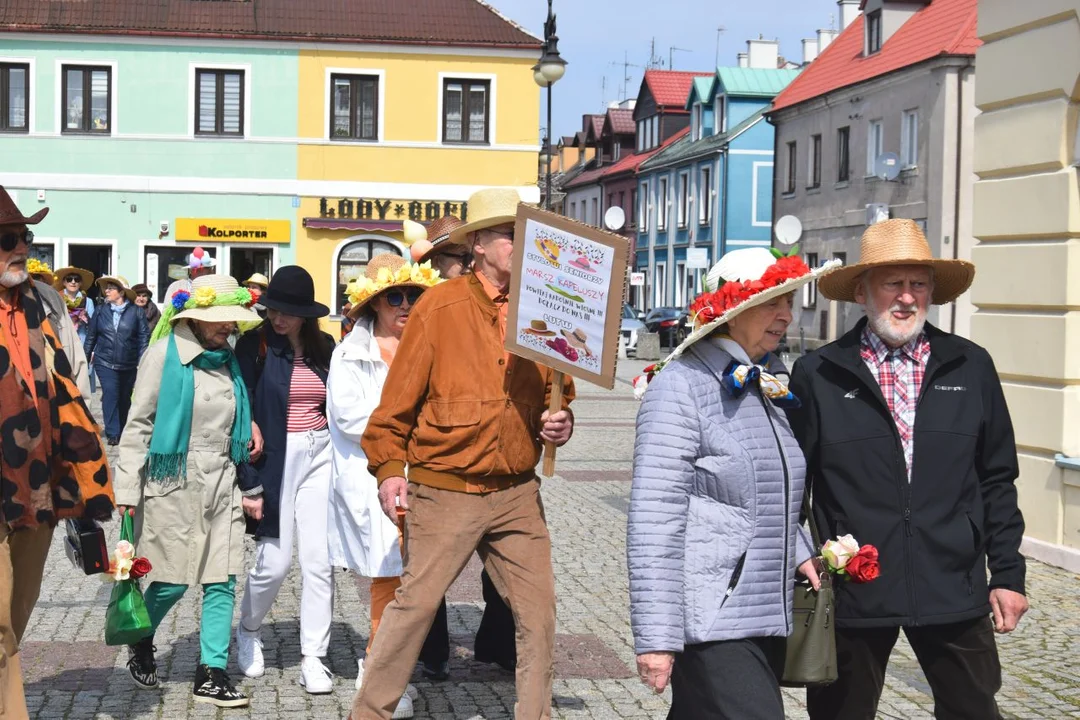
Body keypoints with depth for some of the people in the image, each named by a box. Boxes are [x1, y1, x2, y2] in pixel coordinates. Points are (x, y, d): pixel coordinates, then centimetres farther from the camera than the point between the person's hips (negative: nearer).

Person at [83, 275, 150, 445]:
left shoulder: (136, 312, -3)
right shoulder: (101, 311, 3)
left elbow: (144, 337, -4)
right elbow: (91, 336, 7)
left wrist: (142, 361, -11)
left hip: (129, 365, 0)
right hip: (105, 362, 0)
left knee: (125, 398, 12)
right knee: (110, 394, -15)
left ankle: (123, 430, 29)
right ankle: (113, 433, -14)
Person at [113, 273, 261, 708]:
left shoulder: (228, 358, 11)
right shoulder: (165, 354, -7)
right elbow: (138, 424, -7)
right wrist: (127, 489, -10)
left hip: (222, 484, 6)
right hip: (174, 485, -5)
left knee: (222, 582, 1)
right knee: (172, 582, 0)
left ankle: (212, 674, 7)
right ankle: (141, 642, 29)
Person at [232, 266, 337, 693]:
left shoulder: (324, 348, 7)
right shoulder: (254, 346, -5)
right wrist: (250, 483, -10)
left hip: (320, 455, 3)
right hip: (274, 459, -3)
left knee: (319, 561, -1)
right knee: (275, 562, -2)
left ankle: (313, 658, 7)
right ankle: (248, 631, 27)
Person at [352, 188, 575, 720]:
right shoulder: (440, 307, -8)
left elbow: (558, 391, 18)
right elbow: (399, 397, -6)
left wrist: (561, 422, -2)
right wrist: (388, 467, -9)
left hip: (517, 495, 5)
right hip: (445, 492, -4)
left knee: (538, 613, 6)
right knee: (416, 604, 3)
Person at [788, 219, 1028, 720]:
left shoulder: (971, 368, 5)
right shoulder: (818, 375, -1)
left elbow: (997, 480, 9)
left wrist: (1008, 573, 6)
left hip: (954, 595, 2)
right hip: (851, 597, -1)